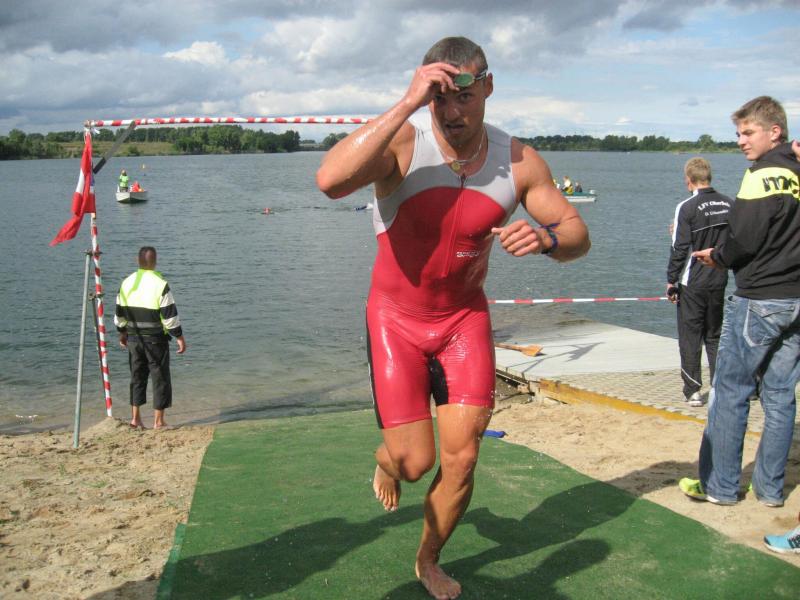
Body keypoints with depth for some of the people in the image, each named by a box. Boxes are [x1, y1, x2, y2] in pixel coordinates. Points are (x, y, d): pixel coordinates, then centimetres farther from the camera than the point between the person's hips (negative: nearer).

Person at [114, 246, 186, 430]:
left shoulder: (127, 283, 3)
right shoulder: (160, 284, -14)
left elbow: (119, 313, 10)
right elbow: (170, 315, -14)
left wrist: (122, 332, 24)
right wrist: (179, 337, -6)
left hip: (134, 338, 5)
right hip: (156, 339, -5)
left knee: (137, 377, 16)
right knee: (160, 379, 5)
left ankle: (136, 418, 16)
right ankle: (158, 421, 8)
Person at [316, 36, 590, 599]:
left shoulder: (519, 162, -10)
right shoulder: (404, 141, -21)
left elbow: (578, 233, -3)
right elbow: (330, 180, -41)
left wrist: (545, 237, -28)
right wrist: (405, 104, -42)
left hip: (465, 317, 3)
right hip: (397, 319, -3)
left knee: (461, 462, 3)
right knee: (414, 462, -3)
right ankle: (387, 459, 38)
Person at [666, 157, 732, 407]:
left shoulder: (687, 208, -14)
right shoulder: (729, 204, 2)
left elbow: (680, 248, -14)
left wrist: (671, 281, -6)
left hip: (692, 284, -5)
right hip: (719, 282, 5)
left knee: (690, 338, 5)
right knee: (715, 336, 17)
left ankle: (693, 391, 7)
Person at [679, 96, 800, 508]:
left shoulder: (764, 175, -13)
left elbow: (744, 239, -17)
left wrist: (717, 256, 1)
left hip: (757, 301, -7)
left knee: (730, 393, 3)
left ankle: (720, 485, 10)